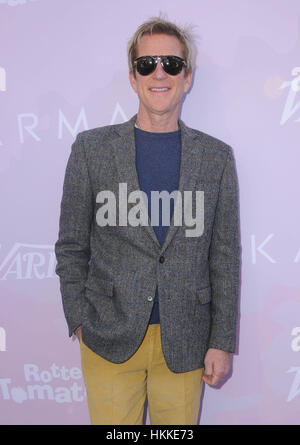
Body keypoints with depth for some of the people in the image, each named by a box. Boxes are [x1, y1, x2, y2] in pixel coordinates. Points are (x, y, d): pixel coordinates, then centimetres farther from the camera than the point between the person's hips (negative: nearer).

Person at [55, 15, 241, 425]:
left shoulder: (217, 156, 1)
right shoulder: (92, 148, -1)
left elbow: (225, 257, 3)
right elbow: (71, 246, 3)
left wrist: (222, 342, 1)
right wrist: (79, 321, 0)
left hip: (185, 342, 1)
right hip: (109, 338, 0)